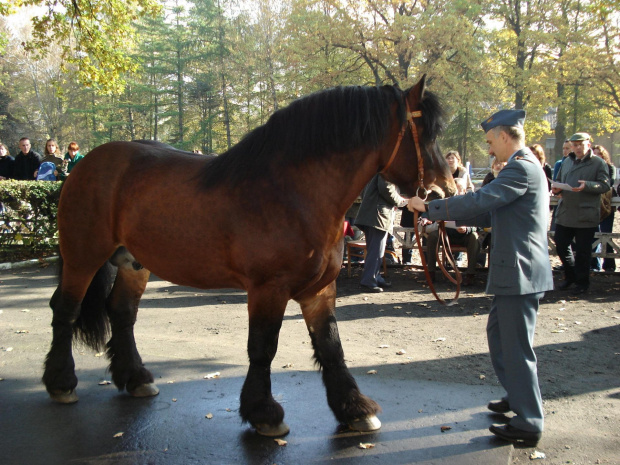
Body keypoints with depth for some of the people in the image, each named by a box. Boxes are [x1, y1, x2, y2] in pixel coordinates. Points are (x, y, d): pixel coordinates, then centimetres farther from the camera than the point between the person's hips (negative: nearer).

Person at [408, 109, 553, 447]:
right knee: (498, 333, 22)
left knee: (517, 347, -2)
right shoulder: (524, 167, 16)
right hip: (515, 270, 11)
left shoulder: (521, 169, -17)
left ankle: (529, 425, 9)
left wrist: (429, 207, -19)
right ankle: (517, 396, 37)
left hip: (520, 272, -11)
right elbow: (494, 214, 19)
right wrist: (455, 216, 11)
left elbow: (479, 201, -26)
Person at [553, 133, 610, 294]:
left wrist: (587, 185, -26)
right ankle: (570, 276, 30)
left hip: (586, 216, -5)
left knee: (582, 251, 3)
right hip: (565, 213, 5)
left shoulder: (598, 163, -2)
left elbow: (605, 185, -10)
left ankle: (582, 282, 18)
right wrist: (556, 188, 0)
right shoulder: (567, 162, 14)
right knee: (561, 246, 9)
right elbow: (559, 181, 23)